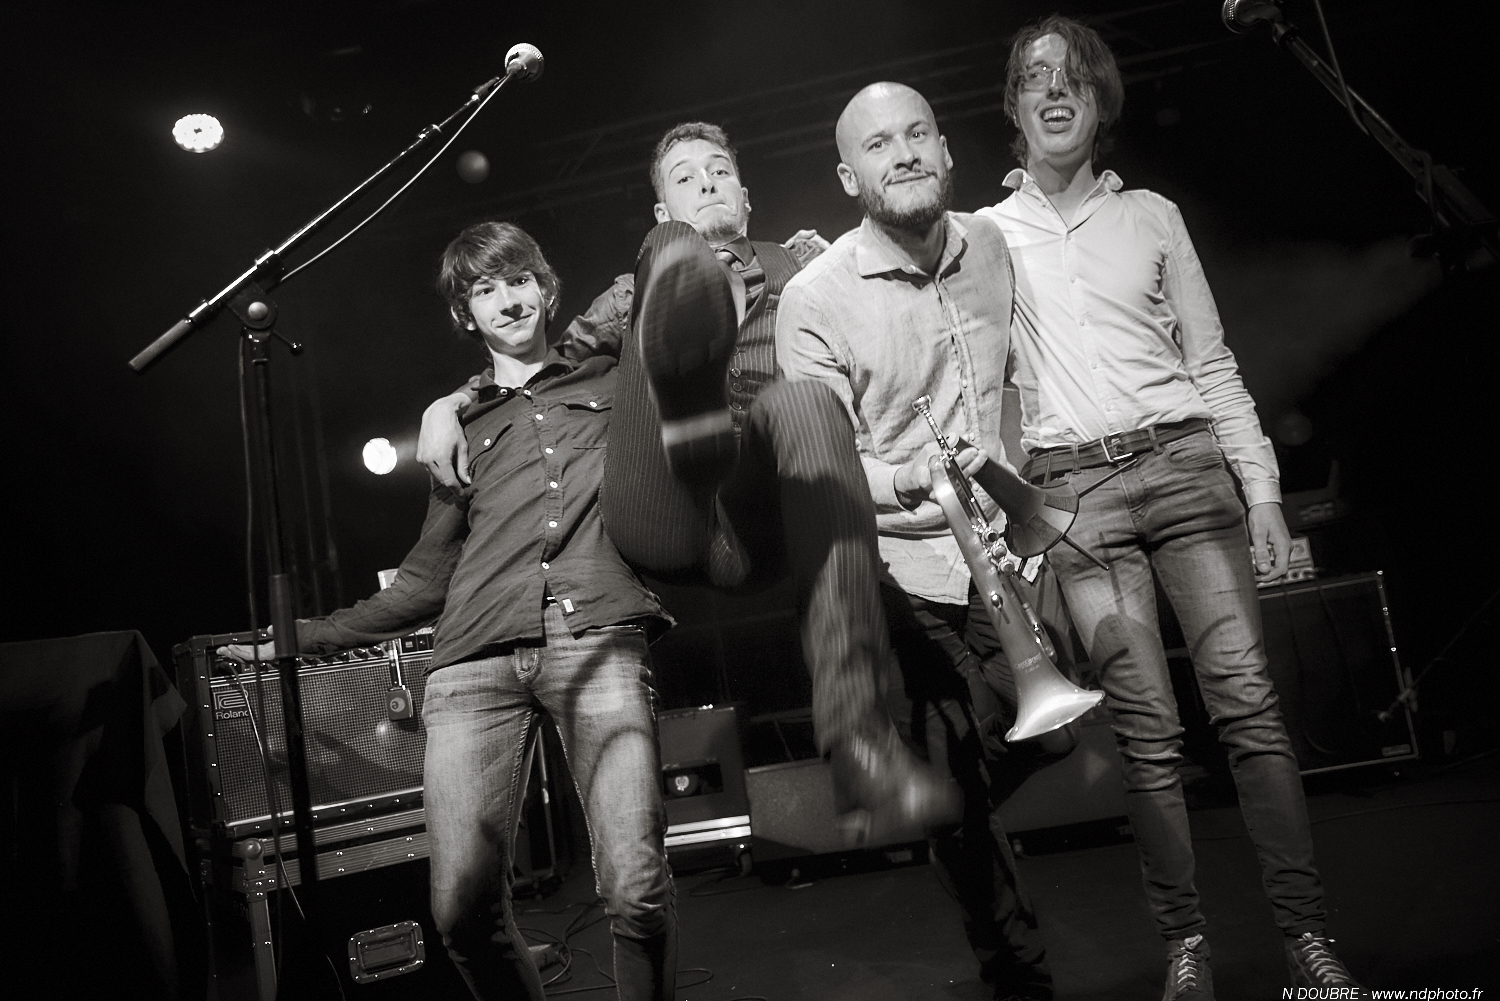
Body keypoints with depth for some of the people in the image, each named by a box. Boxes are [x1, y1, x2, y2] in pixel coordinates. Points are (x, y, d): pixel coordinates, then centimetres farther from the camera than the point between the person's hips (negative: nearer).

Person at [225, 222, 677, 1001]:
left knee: (636, 890, -18)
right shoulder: (458, 429, 28)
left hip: (595, 639, -2)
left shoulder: (613, 385, 23)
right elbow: (426, 579, 28)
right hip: (474, 657, 3)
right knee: (461, 903, -11)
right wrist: (306, 637, 25)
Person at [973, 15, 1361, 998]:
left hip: (1186, 464, 1)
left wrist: (1262, 488, 5)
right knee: (1147, 726, -3)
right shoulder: (987, 234, 10)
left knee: (1247, 697, -7)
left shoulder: (1150, 214, 13)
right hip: (1075, 490, -1)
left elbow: (1213, 363, 12)